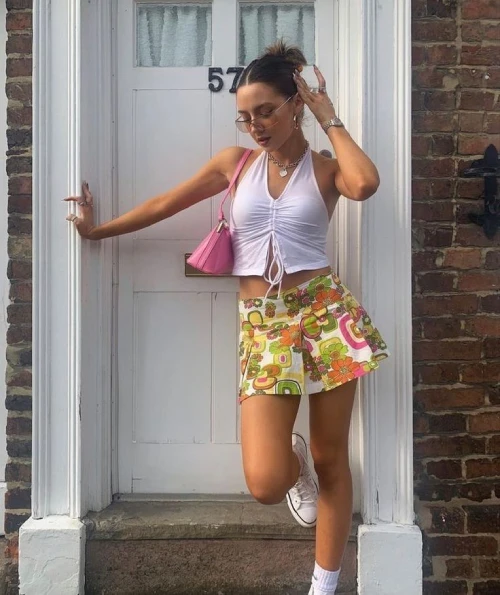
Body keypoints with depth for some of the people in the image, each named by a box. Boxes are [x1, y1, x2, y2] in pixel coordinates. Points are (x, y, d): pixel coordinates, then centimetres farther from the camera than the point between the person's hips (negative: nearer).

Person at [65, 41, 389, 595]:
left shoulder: (326, 169, 4)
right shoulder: (234, 162, 10)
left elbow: (365, 184, -20)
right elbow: (165, 204, 18)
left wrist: (329, 118, -7)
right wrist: (98, 229, 24)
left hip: (324, 313, -1)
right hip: (261, 324, 1)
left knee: (331, 460, 7)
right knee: (266, 483, -11)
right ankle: (291, 459, 28)